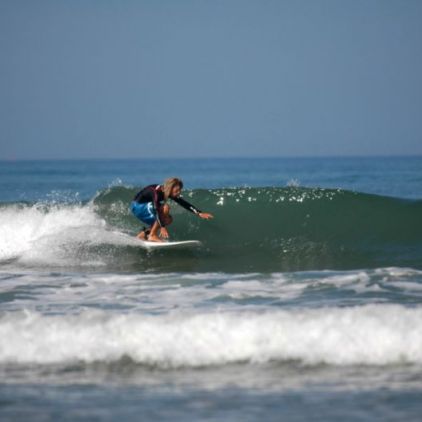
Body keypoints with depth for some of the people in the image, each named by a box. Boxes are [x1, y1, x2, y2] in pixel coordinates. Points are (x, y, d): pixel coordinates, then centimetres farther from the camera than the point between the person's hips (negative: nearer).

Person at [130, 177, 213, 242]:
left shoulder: (168, 192, -5)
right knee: (165, 208, -27)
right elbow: (157, 210, -39)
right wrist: (162, 227, -45)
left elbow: (183, 203, -2)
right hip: (137, 207, -9)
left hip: (145, 207, 9)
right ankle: (152, 235, -21)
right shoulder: (157, 192, -31)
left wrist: (199, 213, -7)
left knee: (168, 220, 2)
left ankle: (142, 235, 8)